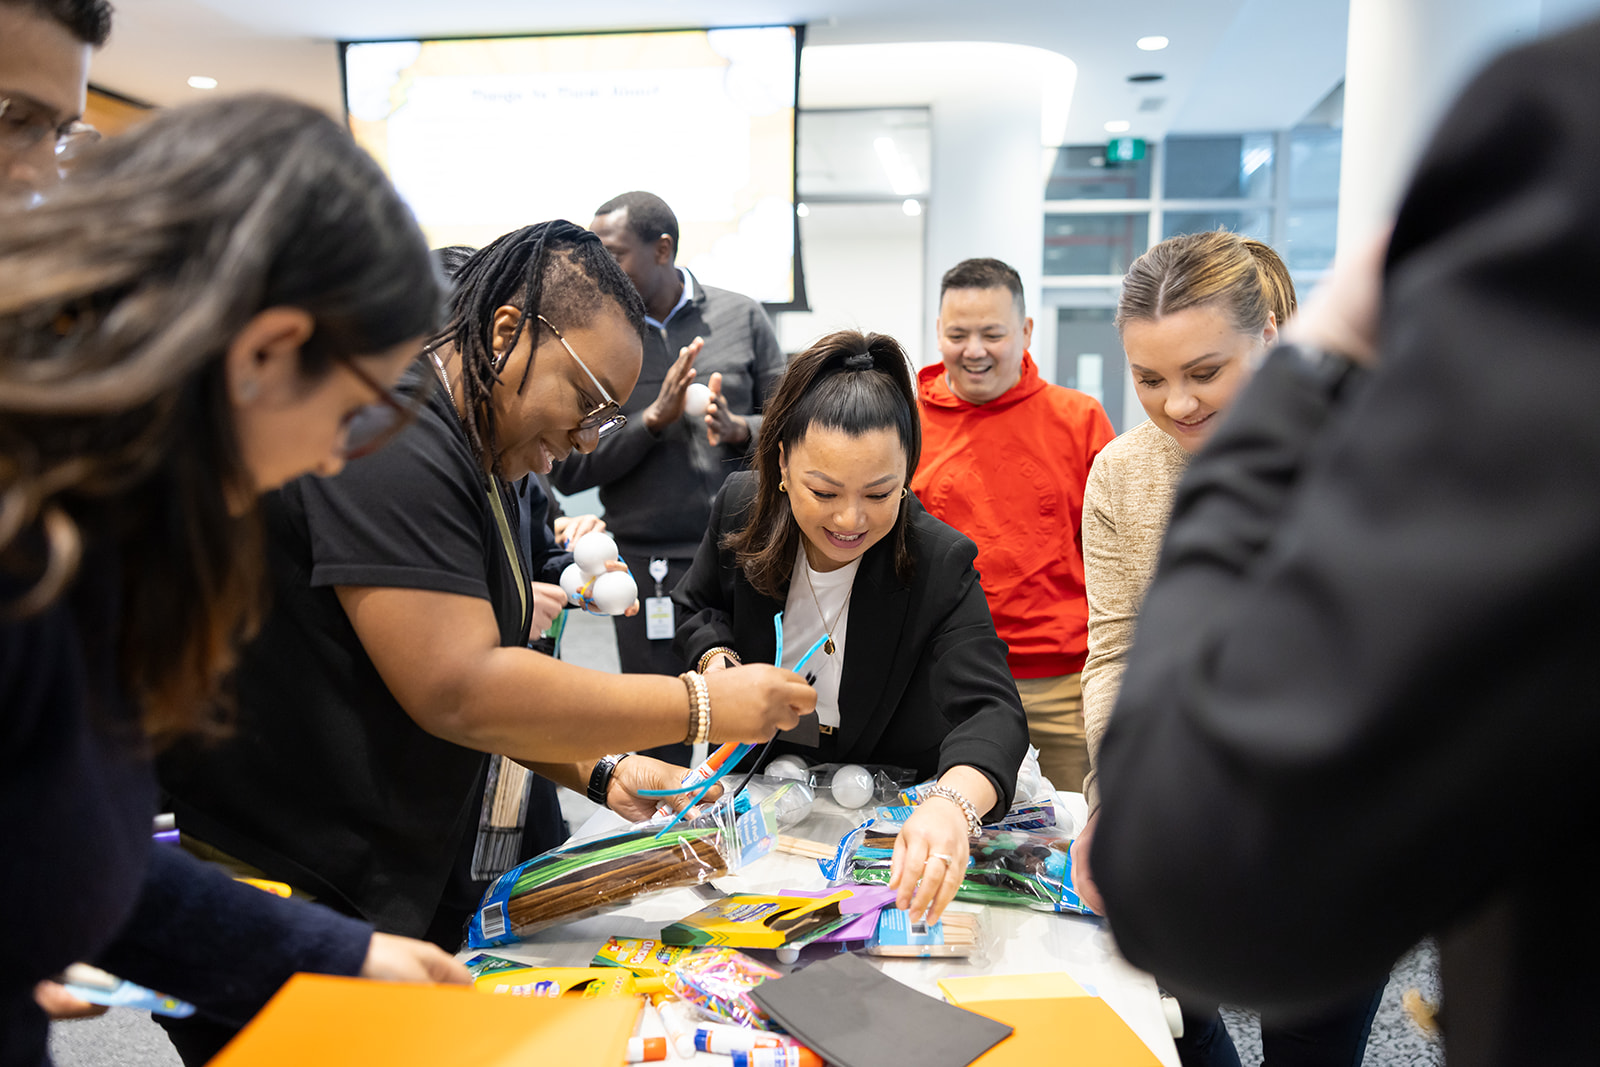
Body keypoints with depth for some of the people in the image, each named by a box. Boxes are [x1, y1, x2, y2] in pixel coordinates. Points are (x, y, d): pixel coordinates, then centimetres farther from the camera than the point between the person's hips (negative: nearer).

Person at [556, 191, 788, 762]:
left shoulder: (741, 317, 5)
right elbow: (568, 469, -2)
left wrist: (740, 431, -13)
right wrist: (654, 419, -13)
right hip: (648, 569, 0)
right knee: (665, 753, 6)